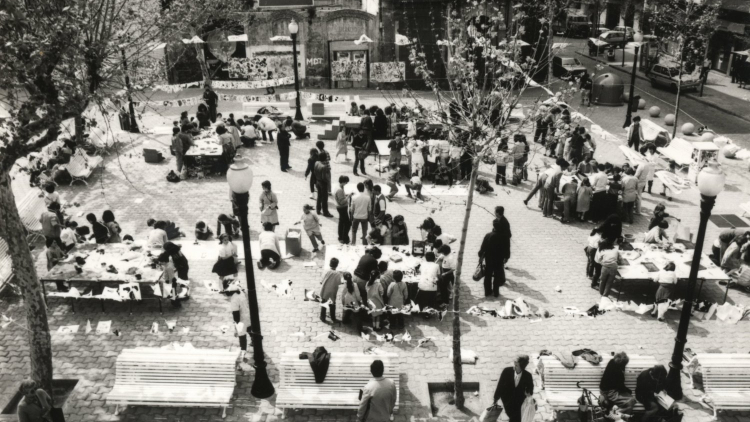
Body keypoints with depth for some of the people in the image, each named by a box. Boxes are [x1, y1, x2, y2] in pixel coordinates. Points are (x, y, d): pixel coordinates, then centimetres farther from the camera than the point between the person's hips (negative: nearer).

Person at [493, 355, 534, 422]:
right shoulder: (506, 371, -19)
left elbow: (530, 387, 7)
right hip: (507, 399, 0)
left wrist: (529, 393, -15)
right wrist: (495, 400, -3)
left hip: (518, 401, 0)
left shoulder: (528, 376, -17)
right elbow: (500, 385, -9)